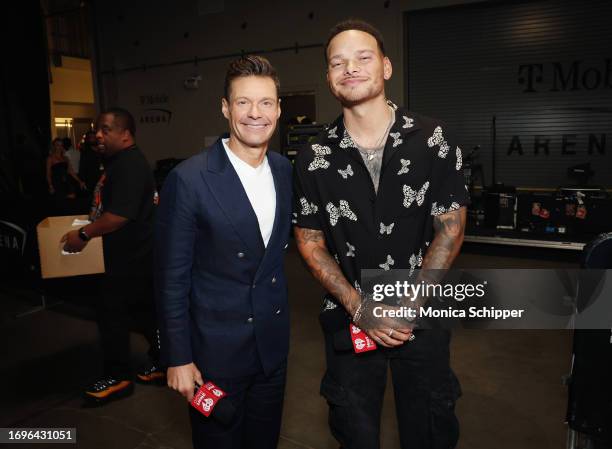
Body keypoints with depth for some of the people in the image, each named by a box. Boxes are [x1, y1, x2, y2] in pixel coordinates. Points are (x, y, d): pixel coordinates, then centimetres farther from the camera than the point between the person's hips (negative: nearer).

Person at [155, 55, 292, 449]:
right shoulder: (188, 179, -18)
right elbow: (172, 277, -13)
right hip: (216, 348, -5)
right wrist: (178, 358, -10)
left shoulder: (285, 170, -1)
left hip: (273, 342, 5)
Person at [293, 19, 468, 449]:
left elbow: (451, 228, -6)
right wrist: (359, 308, -11)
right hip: (349, 319, 1)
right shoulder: (315, 159, -7)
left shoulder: (433, 139, -9)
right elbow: (310, 241, -2)